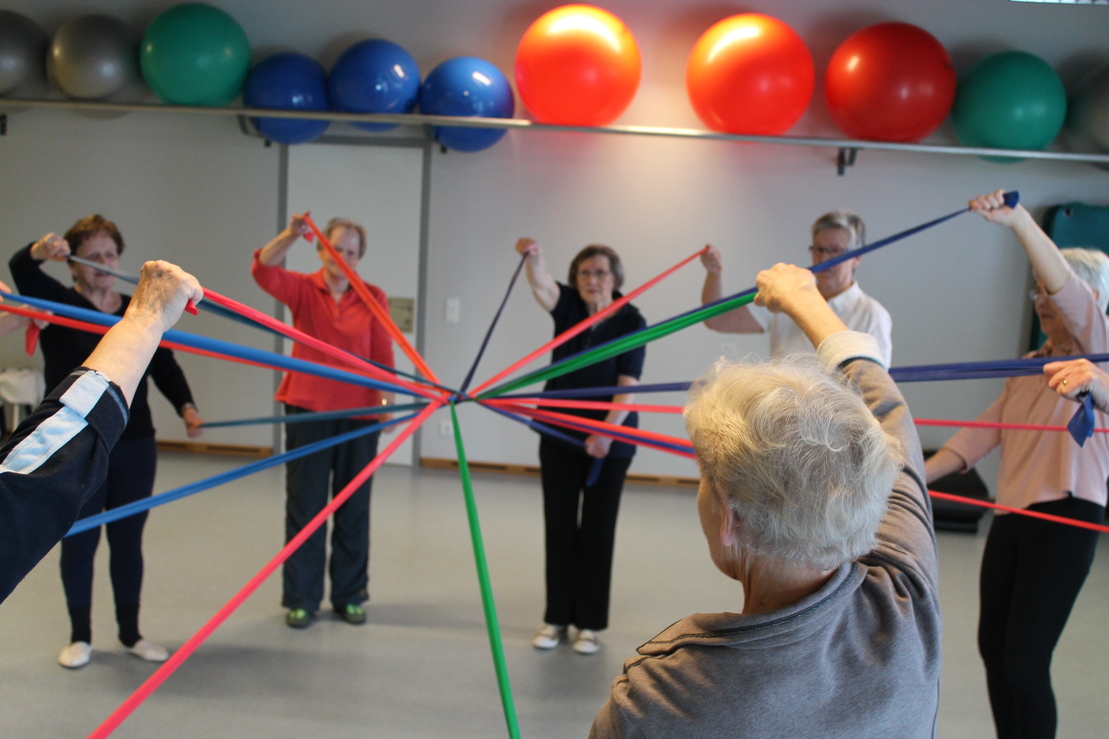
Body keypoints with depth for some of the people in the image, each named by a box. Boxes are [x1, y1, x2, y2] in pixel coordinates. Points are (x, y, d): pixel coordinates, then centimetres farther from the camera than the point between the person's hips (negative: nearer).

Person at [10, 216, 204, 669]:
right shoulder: (59, 304, -1)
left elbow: (164, 366, -1)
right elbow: (20, 269, -20)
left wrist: (185, 408, -19)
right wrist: (41, 252, -43)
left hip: (134, 445, 2)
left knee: (128, 539, 10)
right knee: (80, 541, 6)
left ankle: (131, 633, 23)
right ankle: (80, 636, 23)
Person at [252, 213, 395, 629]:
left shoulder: (373, 297, 2)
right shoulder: (303, 289, 1)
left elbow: (383, 355, -1)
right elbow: (263, 270, -17)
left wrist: (387, 397, -13)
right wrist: (292, 234, -32)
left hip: (359, 413, 1)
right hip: (308, 408, -1)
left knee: (353, 508, 9)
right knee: (305, 505, 5)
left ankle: (349, 596, 22)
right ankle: (301, 599, 15)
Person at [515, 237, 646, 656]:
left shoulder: (631, 322, -9)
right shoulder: (568, 306, -2)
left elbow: (628, 385, -16)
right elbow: (541, 285, -24)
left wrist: (608, 430, -30)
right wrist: (533, 258, -46)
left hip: (609, 441, -2)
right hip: (560, 435, 3)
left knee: (598, 530, 4)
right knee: (559, 526, 7)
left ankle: (590, 623, 15)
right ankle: (556, 618, 17)